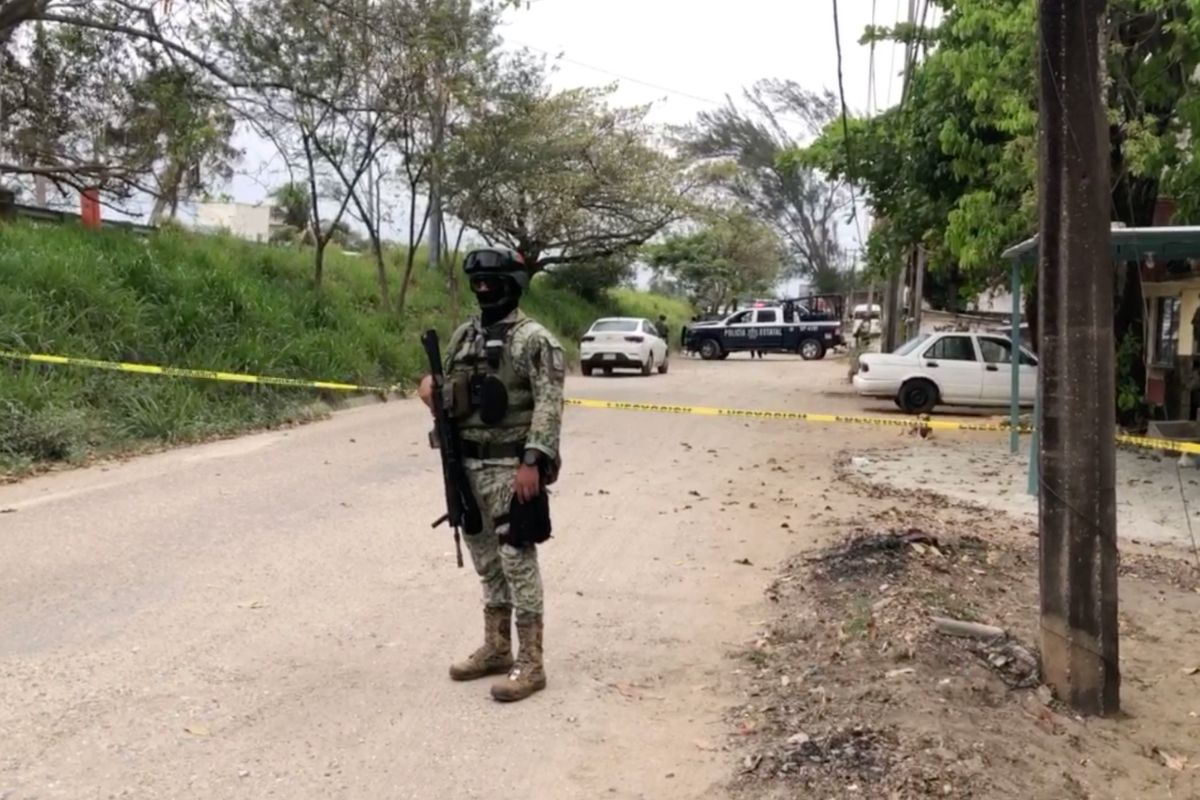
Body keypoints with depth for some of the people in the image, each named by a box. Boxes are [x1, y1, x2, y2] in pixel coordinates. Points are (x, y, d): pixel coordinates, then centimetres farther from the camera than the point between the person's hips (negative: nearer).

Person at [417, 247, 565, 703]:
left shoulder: (534, 339, -10)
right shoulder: (464, 335, 12)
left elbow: (549, 405, -17)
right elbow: (453, 398, 19)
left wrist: (533, 461, -25)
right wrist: (433, 394, -4)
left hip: (511, 468, -7)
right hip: (467, 466, 7)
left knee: (518, 561, -4)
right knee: (486, 560, 15)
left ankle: (529, 663, 4)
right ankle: (495, 649, 27)